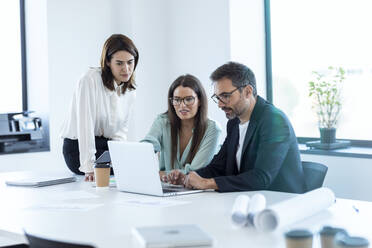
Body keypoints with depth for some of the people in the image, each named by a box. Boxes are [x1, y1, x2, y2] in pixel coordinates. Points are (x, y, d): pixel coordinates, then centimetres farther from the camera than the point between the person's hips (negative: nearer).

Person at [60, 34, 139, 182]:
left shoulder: (130, 91, 5)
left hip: (108, 147, 7)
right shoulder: (91, 80, -18)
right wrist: (89, 168, -29)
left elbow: (121, 130, 8)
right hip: (79, 149, -7)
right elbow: (86, 125, -24)